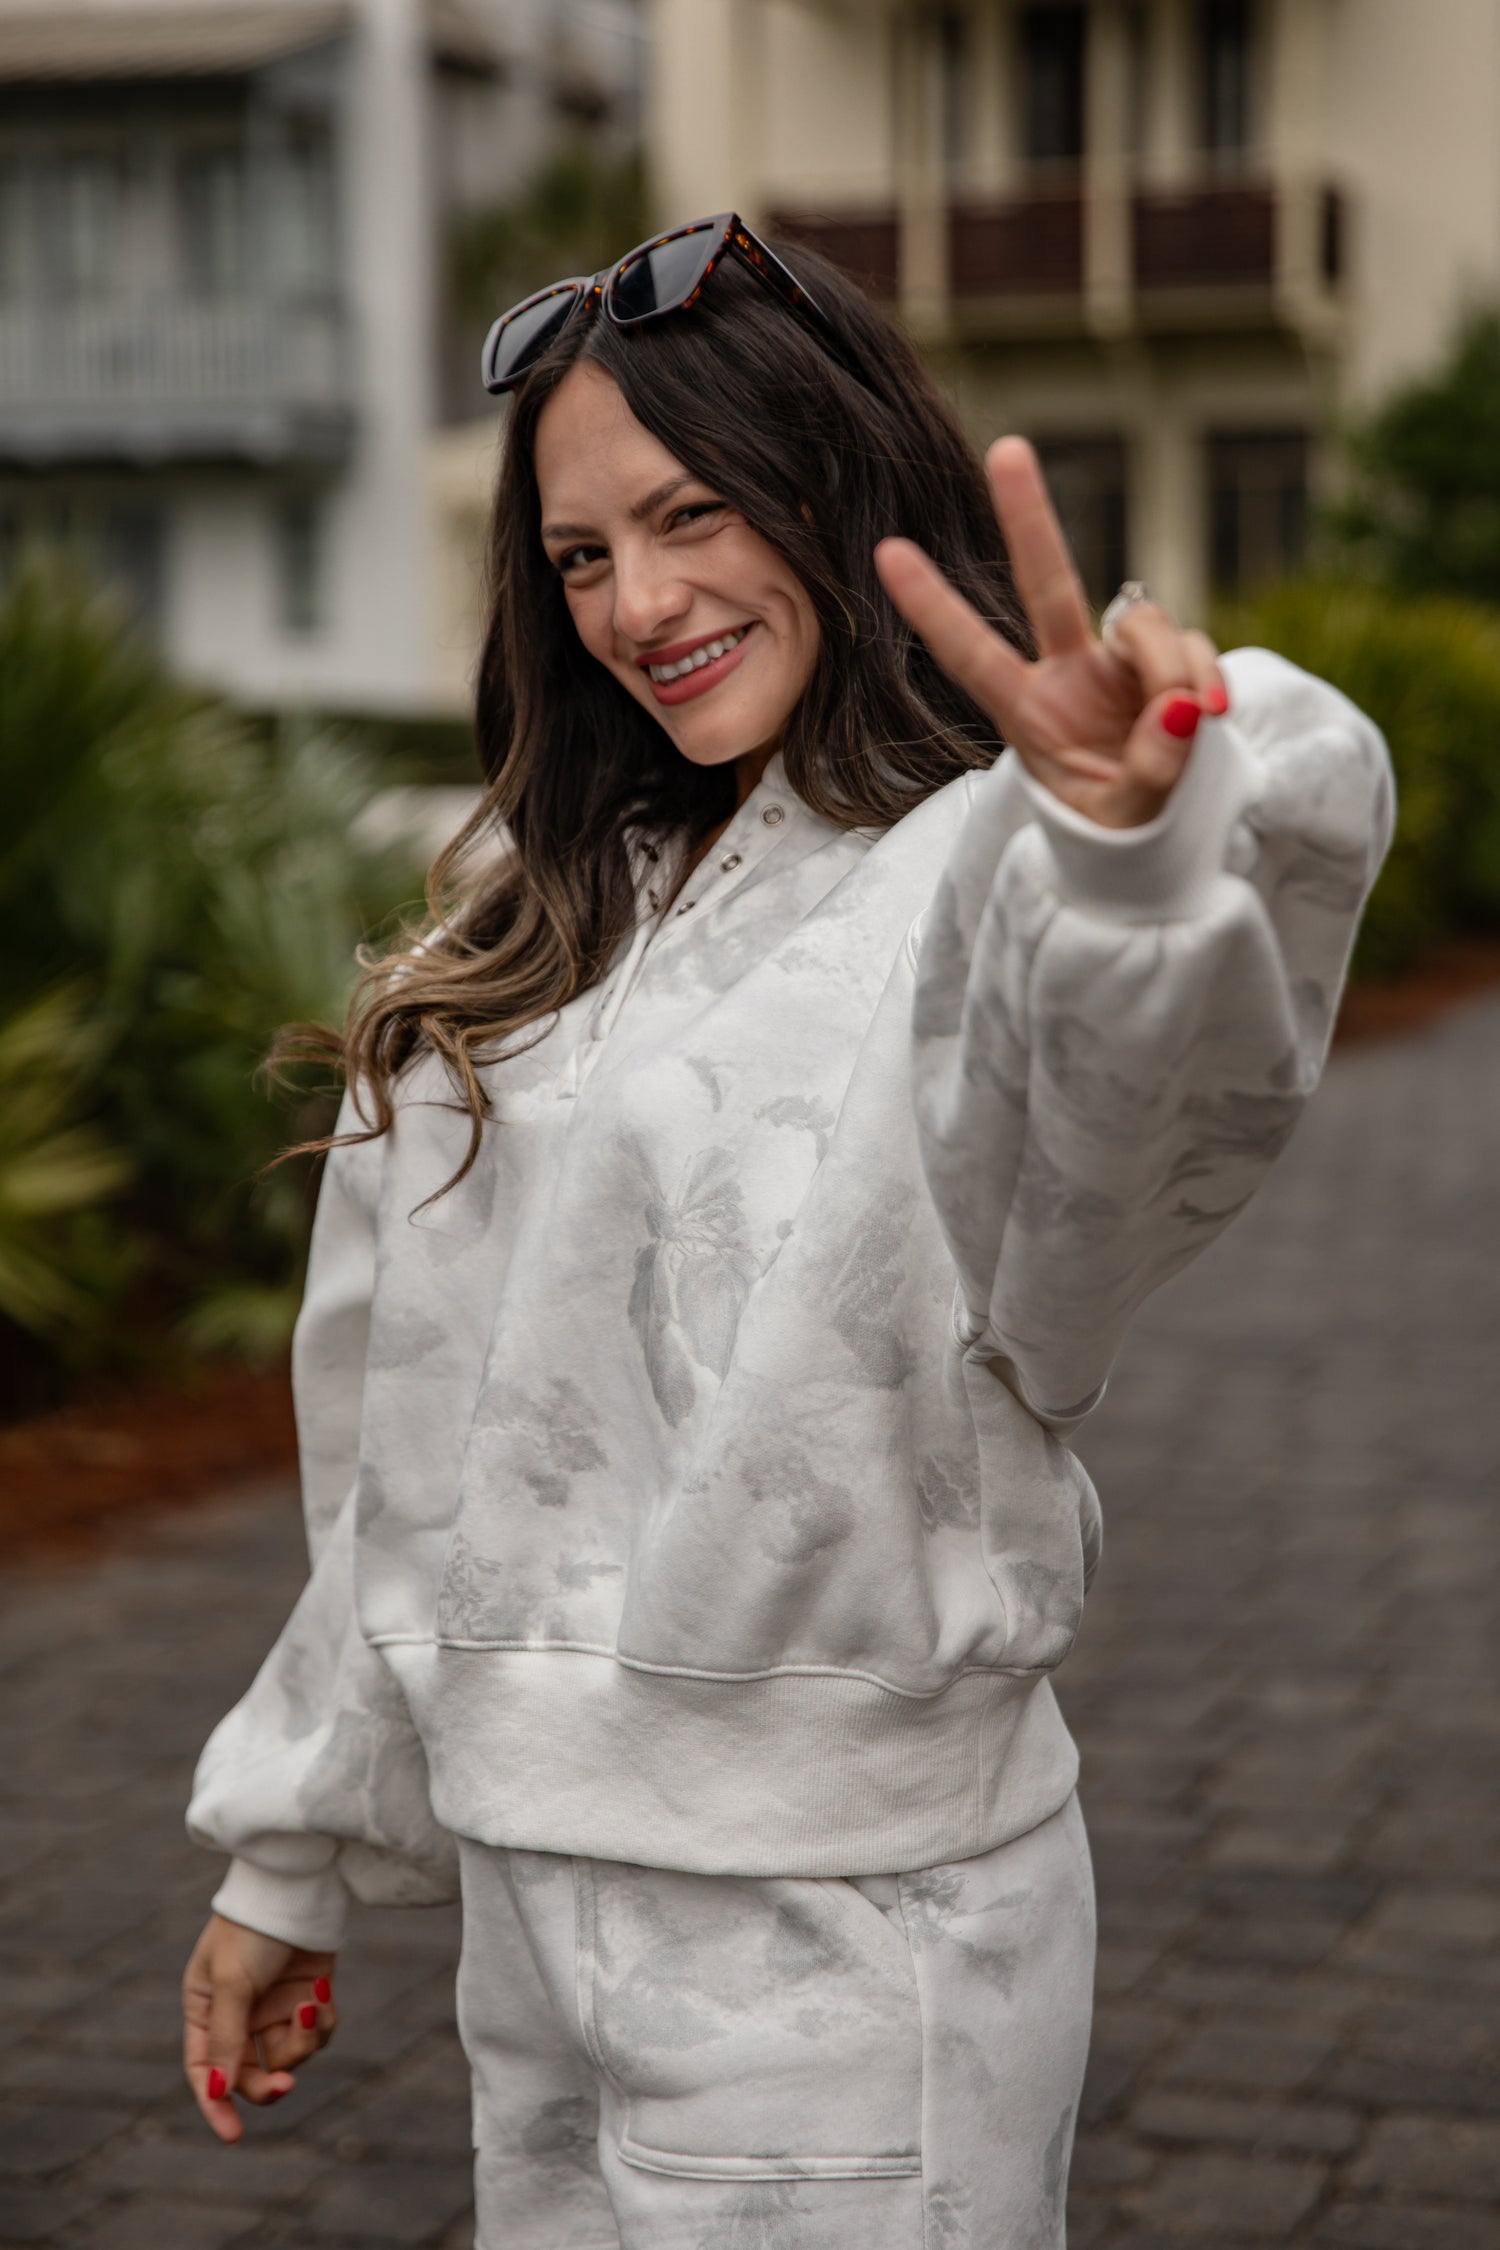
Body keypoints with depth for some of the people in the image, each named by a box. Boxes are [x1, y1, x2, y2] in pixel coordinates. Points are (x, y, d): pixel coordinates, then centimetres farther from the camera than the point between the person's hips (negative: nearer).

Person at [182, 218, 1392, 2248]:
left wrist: (1140, 829, -61)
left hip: (838, 1932, -7)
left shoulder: (993, 882, -13)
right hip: (535, 1903, 7)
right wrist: (294, 1857, 18)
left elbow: (1158, 1076, -40)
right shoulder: (557, 915, 11)